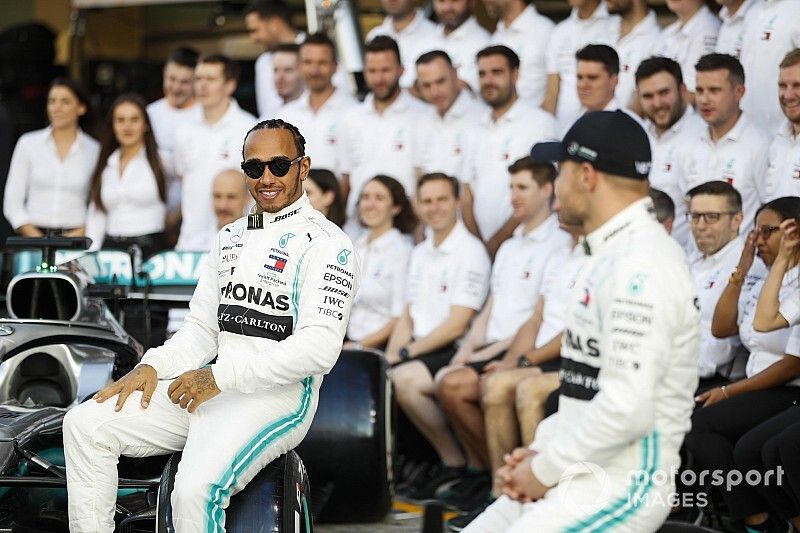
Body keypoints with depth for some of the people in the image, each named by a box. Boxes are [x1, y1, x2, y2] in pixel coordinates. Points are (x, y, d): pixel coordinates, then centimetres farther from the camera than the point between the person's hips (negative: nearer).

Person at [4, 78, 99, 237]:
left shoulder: (94, 150, 6)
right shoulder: (28, 144, 7)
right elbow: (12, 203, 6)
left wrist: (80, 233, -8)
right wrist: (37, 238, -5)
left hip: (76, 238, 0)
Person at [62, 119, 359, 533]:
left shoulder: (325, 244, -7)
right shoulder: (230, 238, 20)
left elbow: (320, 346, -18)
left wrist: (221, 377, -19)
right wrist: (153, 366, 0)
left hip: (281, 394, -8)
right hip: (213, 388, 8)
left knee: (196, 490, -33)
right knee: (84, 425, -4)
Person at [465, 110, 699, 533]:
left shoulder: (640, 265, -18)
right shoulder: (608, 255, 17)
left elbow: (628, 408, -25)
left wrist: (547, 469, -15)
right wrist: (539, 452, 7)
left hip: (622, 485, -10)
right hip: (579, 475, 10)